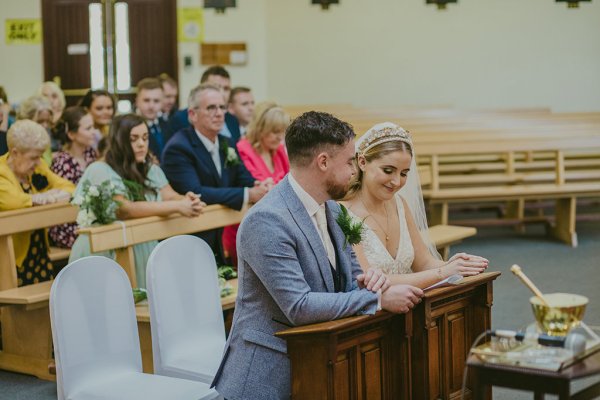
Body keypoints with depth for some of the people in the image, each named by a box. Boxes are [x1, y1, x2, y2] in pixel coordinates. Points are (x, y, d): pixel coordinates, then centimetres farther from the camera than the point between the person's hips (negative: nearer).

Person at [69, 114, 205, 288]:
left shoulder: (150, 169, 11)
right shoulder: (100, 171, -11)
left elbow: (170, 196, -2)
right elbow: (124, 210, -23)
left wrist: (187, 200, -26)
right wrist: (177, 206, -28)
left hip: (144, 250, 6)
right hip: (106, 254, -6)